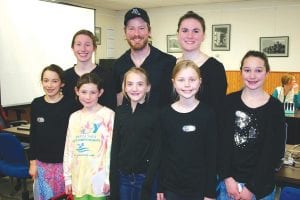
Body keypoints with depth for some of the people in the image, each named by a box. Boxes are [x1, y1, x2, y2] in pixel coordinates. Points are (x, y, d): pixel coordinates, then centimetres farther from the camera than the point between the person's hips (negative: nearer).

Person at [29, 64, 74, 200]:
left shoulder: (69, 105, -9)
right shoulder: (36, 104, 0)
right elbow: (33, 135, 6)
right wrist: (32, 161, 4)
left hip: (64, 162, -3)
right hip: (42, 163, 3)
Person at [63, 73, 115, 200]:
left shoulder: (108, 115, -7)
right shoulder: (74, 117, 8)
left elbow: (112, 148, -9)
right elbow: (68, 149, 10)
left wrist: (109, 178, -10)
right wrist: (67, 177, 9)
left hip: (99, 179, -4)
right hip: (78, 178, 4)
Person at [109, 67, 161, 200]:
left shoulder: (155, 113, -8)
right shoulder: (120, 112, 2)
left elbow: (157, 151, -9)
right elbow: (115, 147, 3)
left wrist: (148, 184, -12)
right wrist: (113, 178, -1)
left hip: (145, 177, -3)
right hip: (122, 177, 3)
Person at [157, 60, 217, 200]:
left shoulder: (208, 114, -7)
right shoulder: (165, 114, -3)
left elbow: (212, 154, -5)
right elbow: (161, 153, 2)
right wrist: (160, 187, 2)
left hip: (200, 188, -1)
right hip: (171, 187, 2)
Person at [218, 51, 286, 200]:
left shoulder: (275, 107, -5)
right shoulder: (229, 101, -3)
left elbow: (274, 152, -5)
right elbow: (221, 142, -5)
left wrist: (252, 187, -9)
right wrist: (227, 178, -12)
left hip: (260, 186, -1)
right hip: (227, 180, 1)